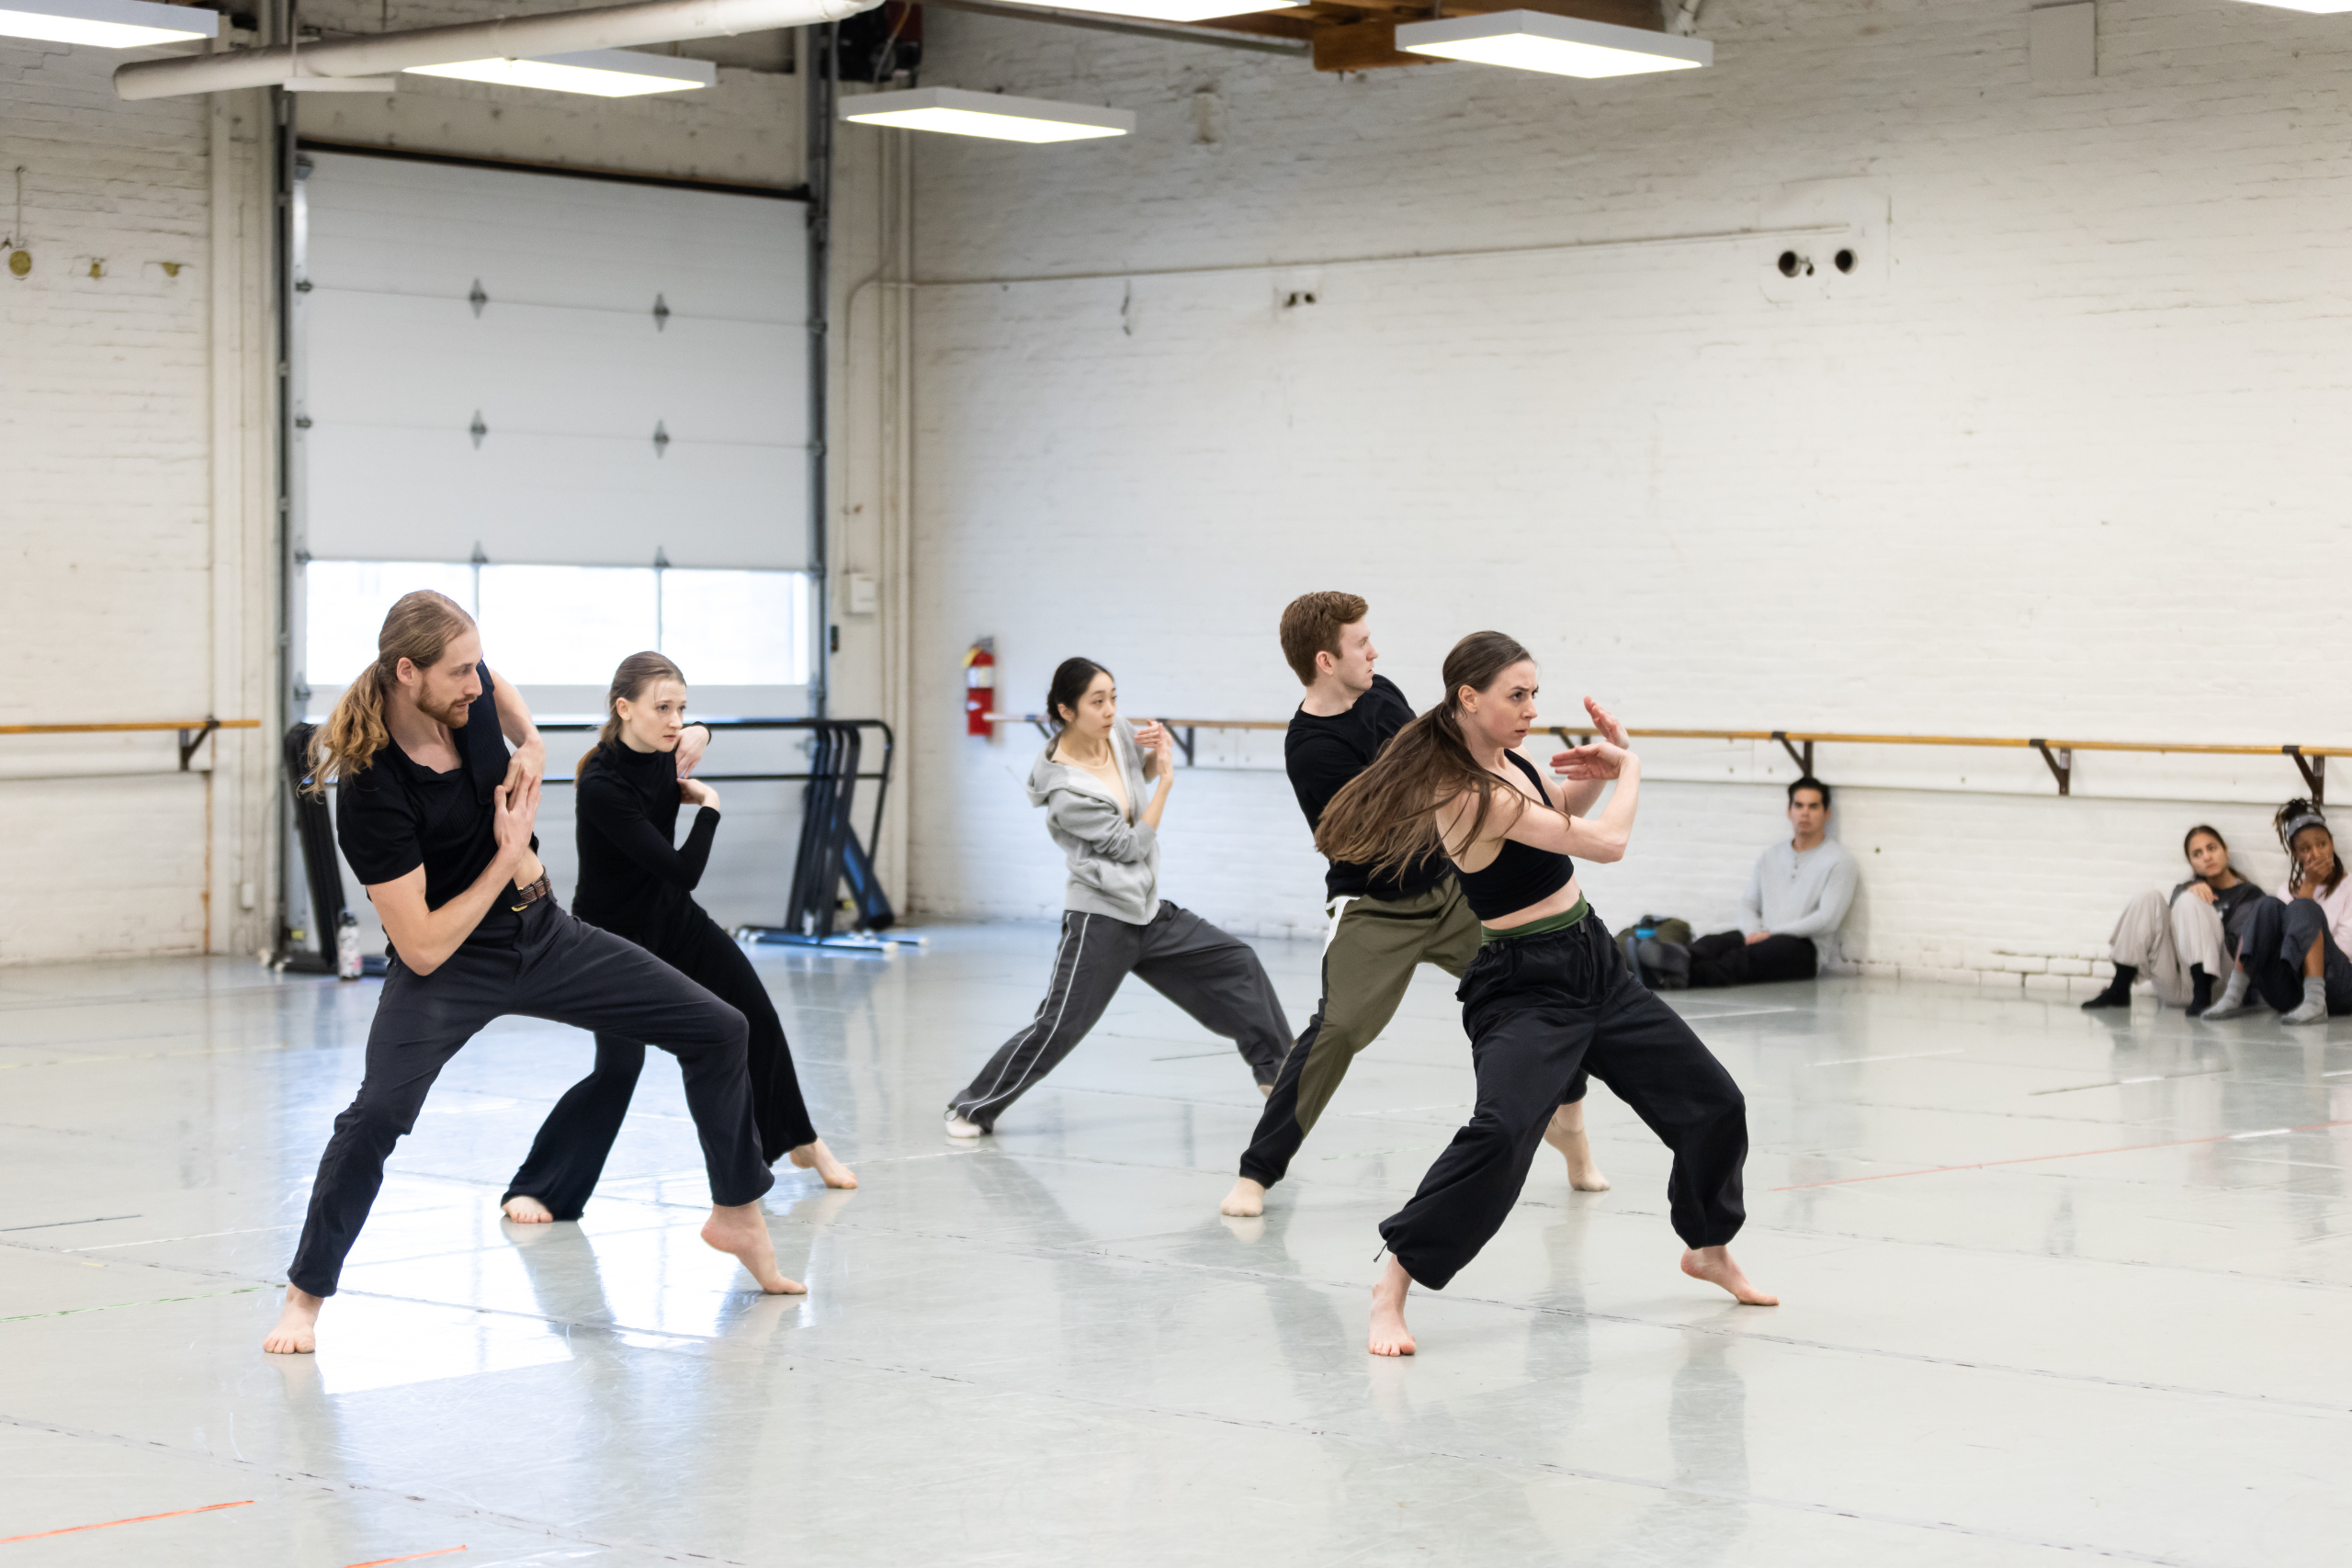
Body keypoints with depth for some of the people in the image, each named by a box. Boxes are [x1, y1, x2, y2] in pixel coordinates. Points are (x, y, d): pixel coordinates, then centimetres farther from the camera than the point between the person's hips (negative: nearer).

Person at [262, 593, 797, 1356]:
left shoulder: (469, 685, -13)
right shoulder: (372, 799, -30)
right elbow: (422, 949, -27)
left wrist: (531, 747, -2)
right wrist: (507, 858, -21)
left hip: (544, 934, 6)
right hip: (448, 964, -6)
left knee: (717, 1030, 4)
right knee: (379, 1112, -30)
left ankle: (737, 1213, 25)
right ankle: (304, 1298, -10)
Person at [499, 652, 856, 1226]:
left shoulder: (661, 750, -10)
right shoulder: (601, 787, -33)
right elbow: (683, 870, -31)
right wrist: (707, 805, -17)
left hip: (671, 919, 8)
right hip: (612, 935, -8)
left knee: (756, 1019, 14)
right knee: (618, 1068, -22)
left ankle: (802, 1142, 36)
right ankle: (533, 1189, -10)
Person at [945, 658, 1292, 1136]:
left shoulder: (1117, 733, -4)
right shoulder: (1068, 792, -23)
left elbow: (1144, 769, 20)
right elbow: (1132, 846, -18)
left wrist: (1161, 748, -3)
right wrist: (1166, 779, -16)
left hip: (1148, 911, 8)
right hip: (1101, 919, -8)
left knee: (1236, 963, 9)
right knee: (1058, 1027, -10)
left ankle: (1276, 1068, 22)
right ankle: (973, 1108, 3)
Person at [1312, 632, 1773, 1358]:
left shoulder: (1506, 763, 4)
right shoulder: (1473, 795, -25)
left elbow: (1564, 816, 26)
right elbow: (1607, 843, -23)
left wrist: (1597, 770, 7)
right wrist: (1628, 769, -5)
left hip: (1594, 965, 9)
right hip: (1524, 988, -9)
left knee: (1712, 1103, 13)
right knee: (1501, 1132, -32)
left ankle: (1708, 1248, 38)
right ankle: (1392, 1285, -21)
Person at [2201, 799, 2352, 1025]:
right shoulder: (2288, 888, 25)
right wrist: (2310, 884, -2)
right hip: (2289, 994, 3)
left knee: (2303, 909, -27)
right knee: (2267, 907, -19)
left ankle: (2315, 1001, -47)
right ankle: (2236, 995, -34)